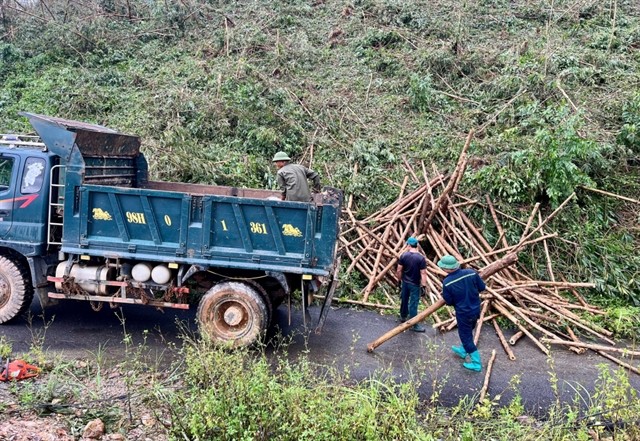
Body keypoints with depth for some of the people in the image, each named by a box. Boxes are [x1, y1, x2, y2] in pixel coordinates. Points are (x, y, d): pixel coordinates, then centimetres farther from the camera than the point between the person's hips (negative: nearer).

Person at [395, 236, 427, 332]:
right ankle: (414, 325, 7)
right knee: (413, 303, 1)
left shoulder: (404, 255, -7)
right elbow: (423, 273, -18)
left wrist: (399, 280, 13)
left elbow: (399, 270, -2)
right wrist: (424, 285, -10)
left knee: (404, 300, 22)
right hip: (415, 284, -4)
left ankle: (403, 317, 41)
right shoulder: (421, 258, -18)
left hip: (404, 282, 4)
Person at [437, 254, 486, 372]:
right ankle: (463, 351, 50)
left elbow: (449, 301, -12)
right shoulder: (471, 273, -14)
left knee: (466, 337, 13)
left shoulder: (447, 282, -24)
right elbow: (482, 287, -2)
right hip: (476, 309, 6)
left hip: (463, 313, -6)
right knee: (468, 332, 28)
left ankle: (476, 363, 21)